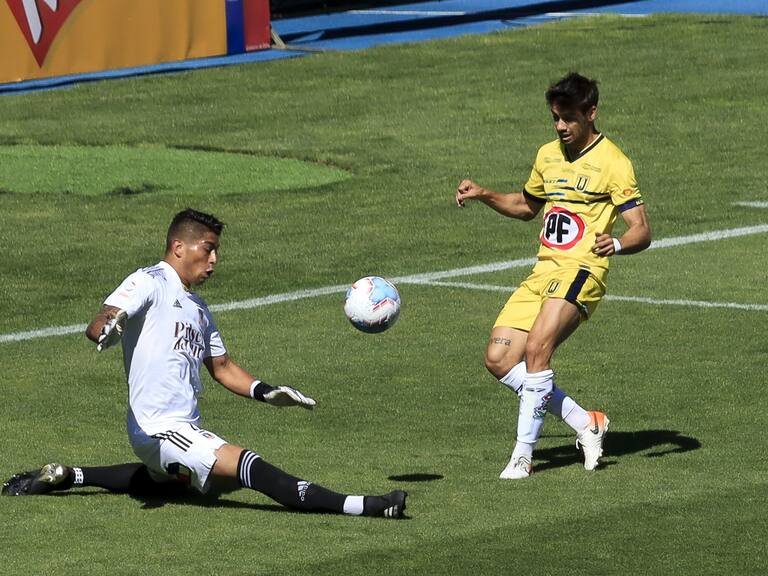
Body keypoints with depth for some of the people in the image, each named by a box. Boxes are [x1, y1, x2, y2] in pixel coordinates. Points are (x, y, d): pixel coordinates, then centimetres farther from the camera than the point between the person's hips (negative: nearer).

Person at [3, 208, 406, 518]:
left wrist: (265, 392, 12)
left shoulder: (198, 308, 19)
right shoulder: (150, 283, -8)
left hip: (184, 429, 11)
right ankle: (362, 507, -34)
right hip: (159, 428, -11)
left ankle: (64, 476, 37)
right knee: (250, 467, -22)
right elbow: (95, 327, -21)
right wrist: (107, 328, -45)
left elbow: (221, 367, 27)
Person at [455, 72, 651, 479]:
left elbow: (641, 231, -12)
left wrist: (617, 244, -34)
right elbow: (527, 206, 34)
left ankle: (524, 453, -21)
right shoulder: (548, 156, 16)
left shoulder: (612, 163, -6)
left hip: (581, 272, -8)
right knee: (499, 359, -3)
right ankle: (585, 423, 5)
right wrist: (482, 195, 17)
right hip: (543, 273, 8)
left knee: (536, 349, -27)